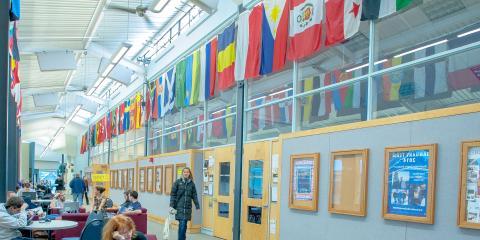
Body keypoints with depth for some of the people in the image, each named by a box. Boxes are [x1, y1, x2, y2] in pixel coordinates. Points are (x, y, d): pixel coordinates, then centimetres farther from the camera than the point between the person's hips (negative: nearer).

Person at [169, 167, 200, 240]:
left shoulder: (191, 183, 7)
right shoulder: (177, 182, 0)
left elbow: (194, 196, 9)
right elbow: (173, 194, -1)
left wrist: (197, 207, 6)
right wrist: (171, 206, -7)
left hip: (187, 207, 2)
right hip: (179, 207, -2)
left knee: (184, 225, 6)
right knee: (182, 224, -9)